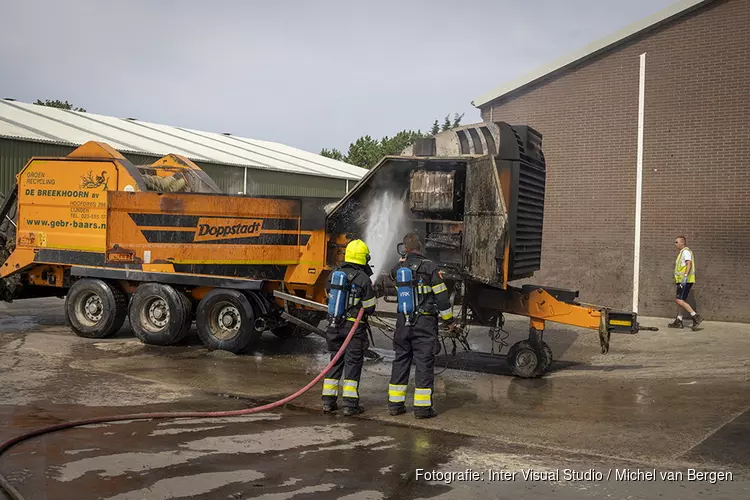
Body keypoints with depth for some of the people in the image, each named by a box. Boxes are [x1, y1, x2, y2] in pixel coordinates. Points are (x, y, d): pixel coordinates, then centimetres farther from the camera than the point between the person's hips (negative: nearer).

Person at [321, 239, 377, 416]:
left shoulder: (334, 274, 2)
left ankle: (328, 401, 16)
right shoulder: (363, 278, -13)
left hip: (335, 324, 5)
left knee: (335, 360, 14)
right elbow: (370, 307, -7)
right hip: (355, 326, -5)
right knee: (353, 362, 2)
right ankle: (350, 404, 2)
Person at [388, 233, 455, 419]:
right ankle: (422, 407, -1)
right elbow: (441, 295, -8)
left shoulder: (398, 268, 2)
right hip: (425, 322, -4)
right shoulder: (429, 267, -9)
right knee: (424, 362, 0)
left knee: (400, 360, 12)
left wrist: (405, 259, 35)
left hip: (403, 323, 4)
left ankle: (395, 403, 16)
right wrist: (449, 319, 2)